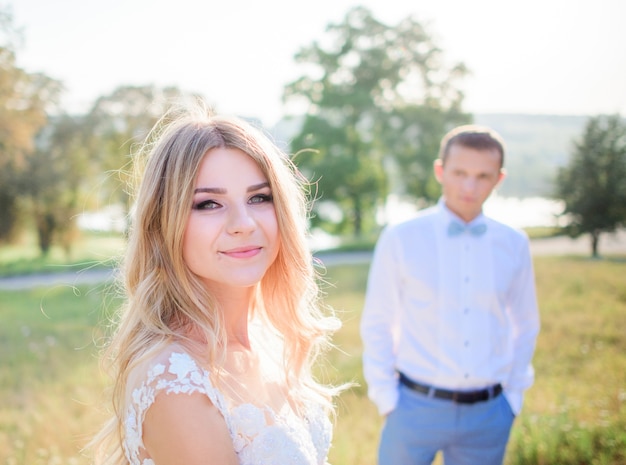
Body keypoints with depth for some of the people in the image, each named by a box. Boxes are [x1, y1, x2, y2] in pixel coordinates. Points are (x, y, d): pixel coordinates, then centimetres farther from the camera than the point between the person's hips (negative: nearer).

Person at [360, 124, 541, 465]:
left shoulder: (514, 245, 1)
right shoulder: (400, 239, -7)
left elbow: (525, 326, 11)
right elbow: (376, 325, -1)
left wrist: (513, 396, 7)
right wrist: (386, 399, -3)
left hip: (490, 415, 3)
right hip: (416, 408, -2)